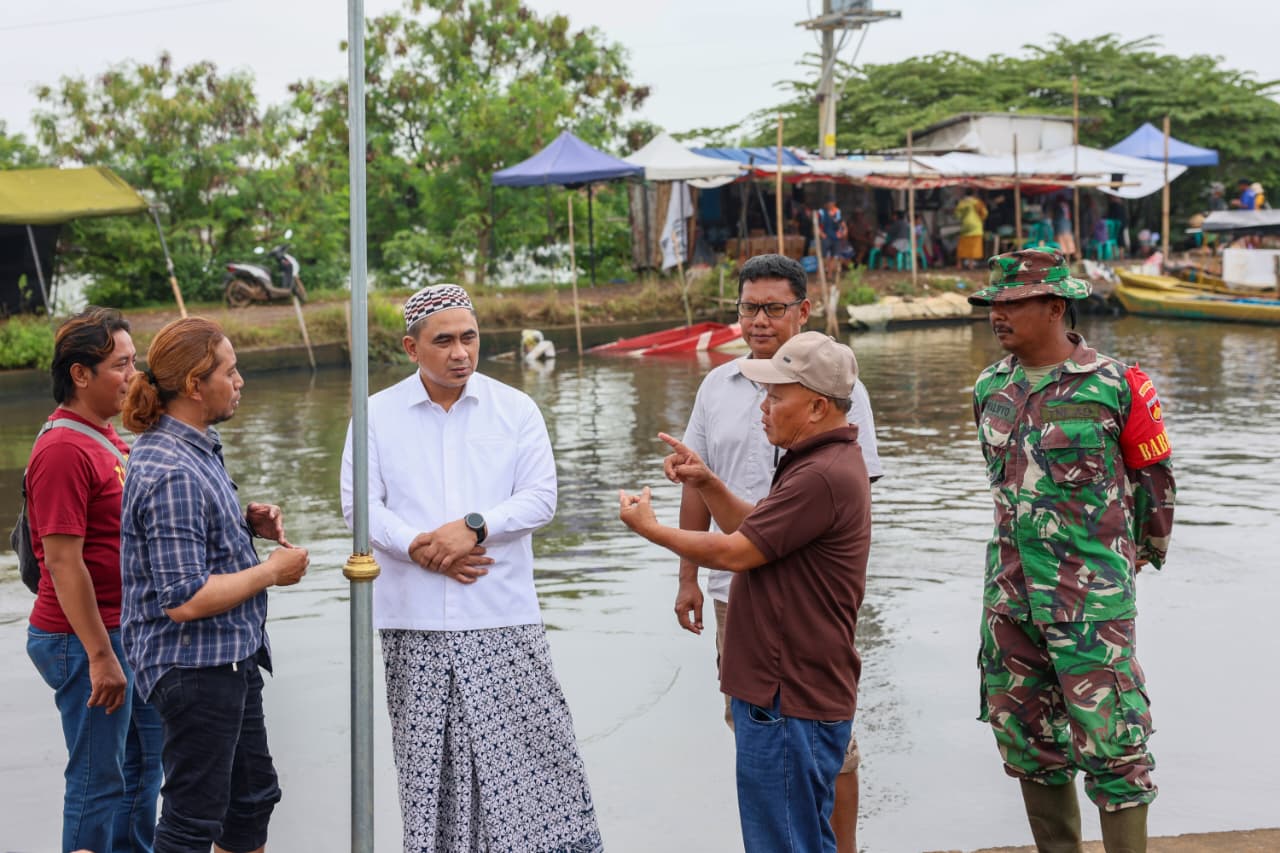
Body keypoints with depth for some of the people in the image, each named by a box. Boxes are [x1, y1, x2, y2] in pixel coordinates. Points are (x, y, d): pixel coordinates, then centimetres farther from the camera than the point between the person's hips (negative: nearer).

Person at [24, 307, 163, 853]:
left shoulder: (105, 436, 12)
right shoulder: (63, 450, -19)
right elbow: (64, 564, -23)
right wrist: (100, 656, -23)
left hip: (124, 631, 10)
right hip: (85, 640, -10)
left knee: (143, 758, 19)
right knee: (99, 778, 0)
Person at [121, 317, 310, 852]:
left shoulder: (192, 448, 8)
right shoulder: (171, 473, -25)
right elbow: (184, 600, -28)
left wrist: (246, 523, 6)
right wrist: (272, 572, -17)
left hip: (228, 658, 11)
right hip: (196, 667, -11)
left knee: (253, 794, 22)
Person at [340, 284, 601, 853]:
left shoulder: (516, 409, 5)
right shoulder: (377, 414, 5)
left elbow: (540, 497, -1)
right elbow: (359, 502, 0)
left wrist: (475, 526, -15)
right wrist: (418, 548, -14)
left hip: (501, 615, 0)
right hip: (413, 617, 1)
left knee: (529, 739, -2)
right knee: (427, 751, 5)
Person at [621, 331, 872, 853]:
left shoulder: (823, 476, -22)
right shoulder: (822, 462, 15)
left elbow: (735, 552, -19)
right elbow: (753, 530, 17)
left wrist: (651, 528, -5)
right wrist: (706, 485, 3)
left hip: (790, 703, -11)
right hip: (795, 692, 11)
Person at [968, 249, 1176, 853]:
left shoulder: (1114, 385, -9)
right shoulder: (991, 389, 7)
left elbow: (1153, 476, 3)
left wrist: (1144, 554, 13)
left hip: (1092, 596, -6)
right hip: (1010, 592, 6)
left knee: (1110, 743, -4)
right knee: (1026, 741, 12)